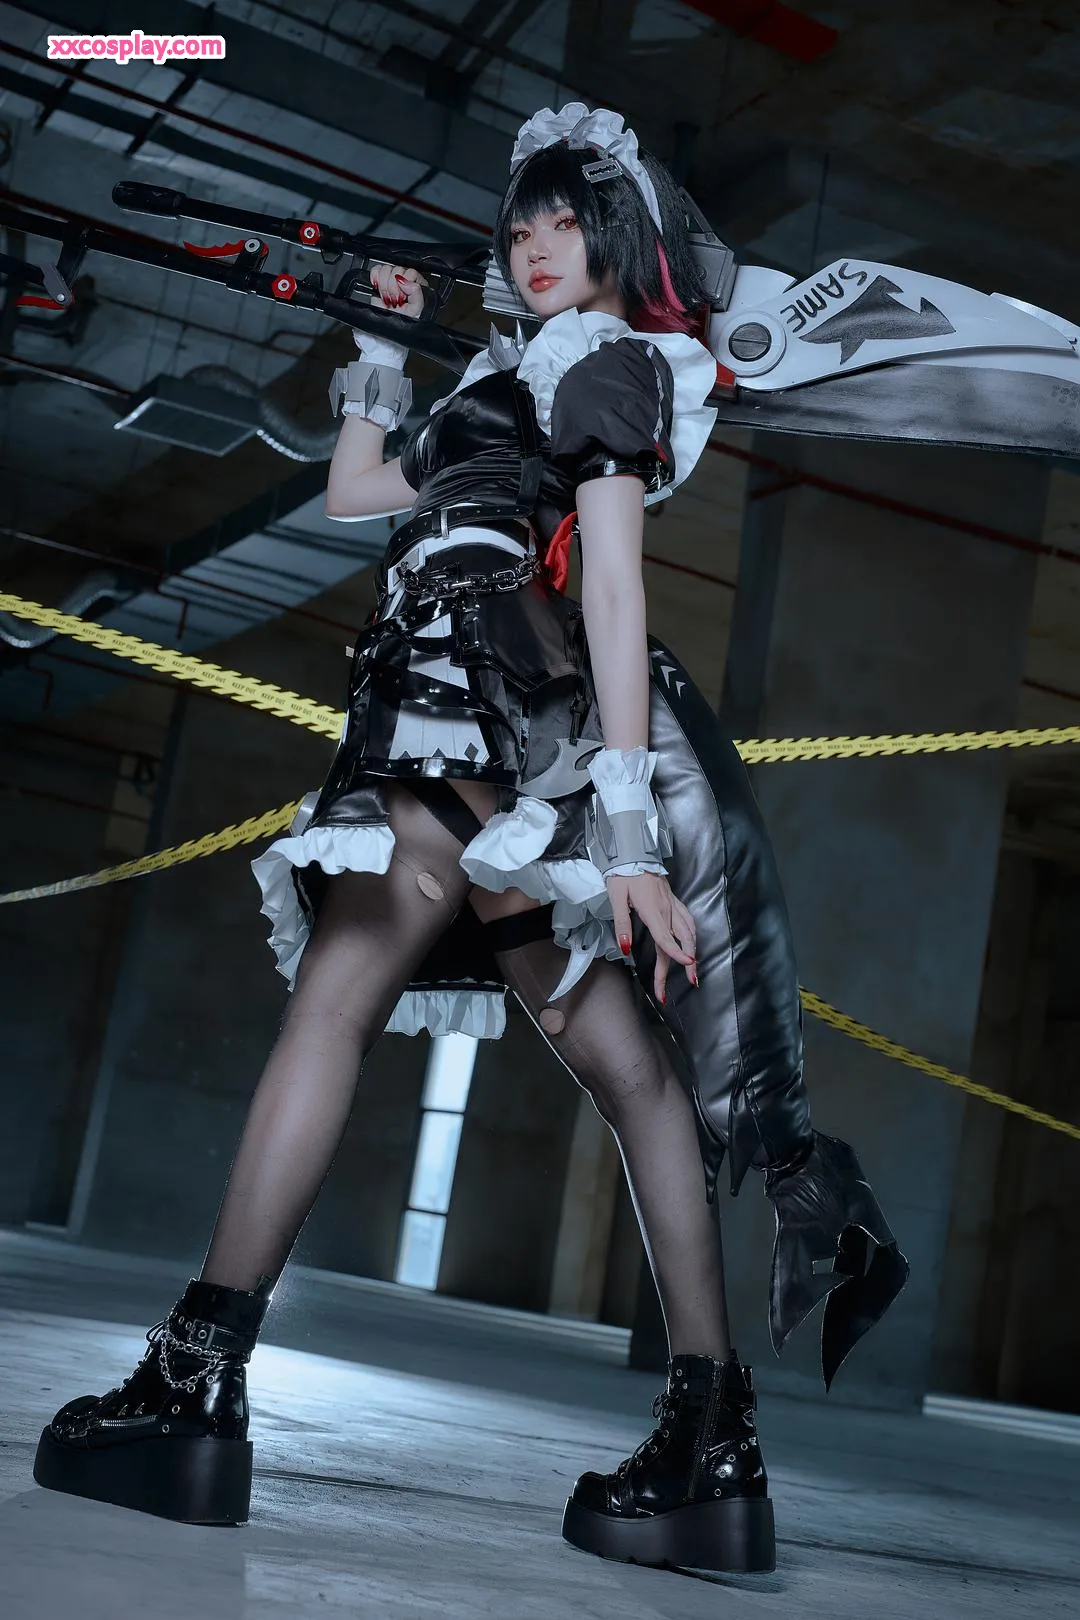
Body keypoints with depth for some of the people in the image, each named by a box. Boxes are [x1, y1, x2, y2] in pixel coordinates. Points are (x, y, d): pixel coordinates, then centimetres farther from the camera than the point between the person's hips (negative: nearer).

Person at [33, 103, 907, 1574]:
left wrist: (628, 810, -18)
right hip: (509, 738, 9)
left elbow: (615, 589, -9)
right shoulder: (521, 388, 34)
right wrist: (383, 353, 34)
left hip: (493, 705, -9)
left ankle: (197, 1380, -20)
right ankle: (714, 1444, -6)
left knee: (336, 999, -16)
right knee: (620, 1057, -2)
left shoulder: (600, 361, 6)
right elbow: (352, 495, 40)